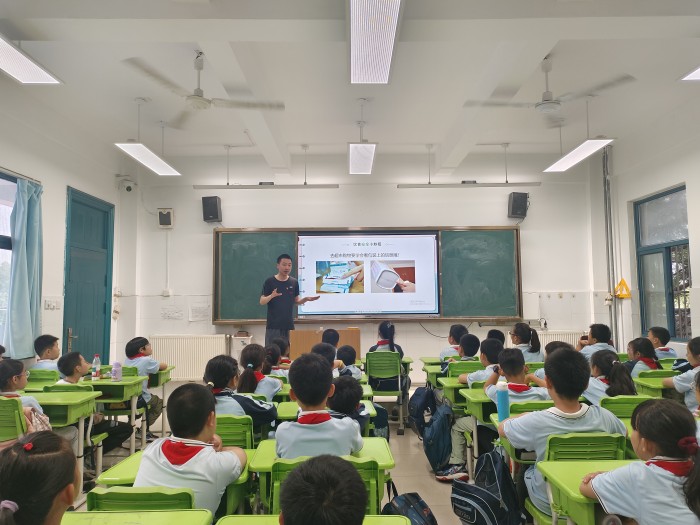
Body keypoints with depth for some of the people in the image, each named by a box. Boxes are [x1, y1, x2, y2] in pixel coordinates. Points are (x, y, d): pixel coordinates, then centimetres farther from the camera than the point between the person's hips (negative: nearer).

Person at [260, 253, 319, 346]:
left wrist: (306, 299, -6)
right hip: (273, 326, -2)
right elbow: (262, 302, -4)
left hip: (289, 325, 3)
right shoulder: (270, 282, -3)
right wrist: (271, 296, -24)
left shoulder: (294, 282, 6)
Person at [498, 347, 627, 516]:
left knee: (525, 471, 28)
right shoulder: (604, 417, -22)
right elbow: (624, 433, 3)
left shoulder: (535, 423, -31)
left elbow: (501, 428, -11)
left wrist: (525, 415, 6)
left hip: (549, 506, -3)